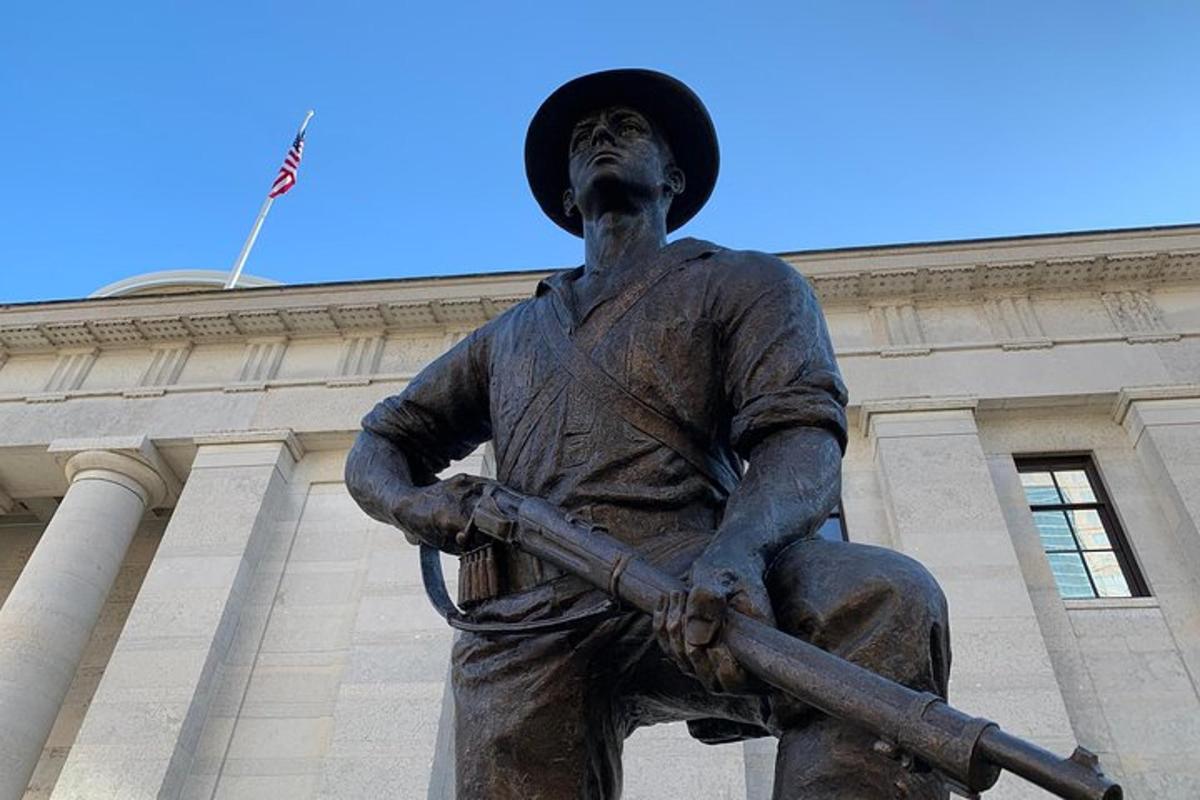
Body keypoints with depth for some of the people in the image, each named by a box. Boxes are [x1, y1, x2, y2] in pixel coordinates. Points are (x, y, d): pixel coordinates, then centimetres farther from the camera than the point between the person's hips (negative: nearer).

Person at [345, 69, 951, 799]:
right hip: (523, 621, 3)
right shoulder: (511, 333, 30)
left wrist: (737, 547, -26)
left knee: (887, 600, -30)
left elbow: (803, 433, -1)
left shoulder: (746, 283, 17)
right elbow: (377, 445, 31)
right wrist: (413, 504, 4)